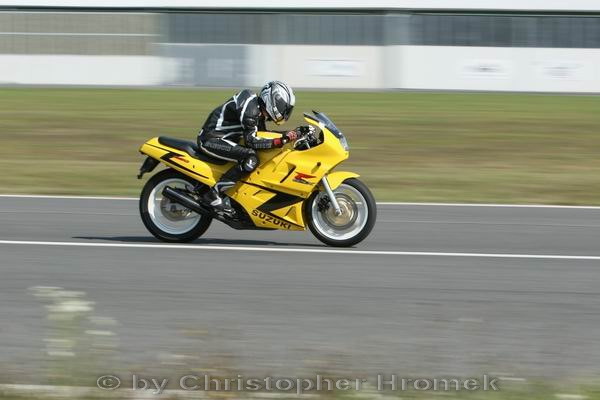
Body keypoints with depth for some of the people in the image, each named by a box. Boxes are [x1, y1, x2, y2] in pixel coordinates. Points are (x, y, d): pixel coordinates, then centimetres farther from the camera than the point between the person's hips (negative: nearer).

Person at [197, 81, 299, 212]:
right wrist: (281, 141, -32)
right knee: (250, 159, -29)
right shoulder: (250, 108, -22)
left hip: (224, 139, 11)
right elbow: (251, 140, -28)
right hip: (211, 139, -11)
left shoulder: (258, 109, 9)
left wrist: (288, 134, 8)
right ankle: (213, 194, -25)